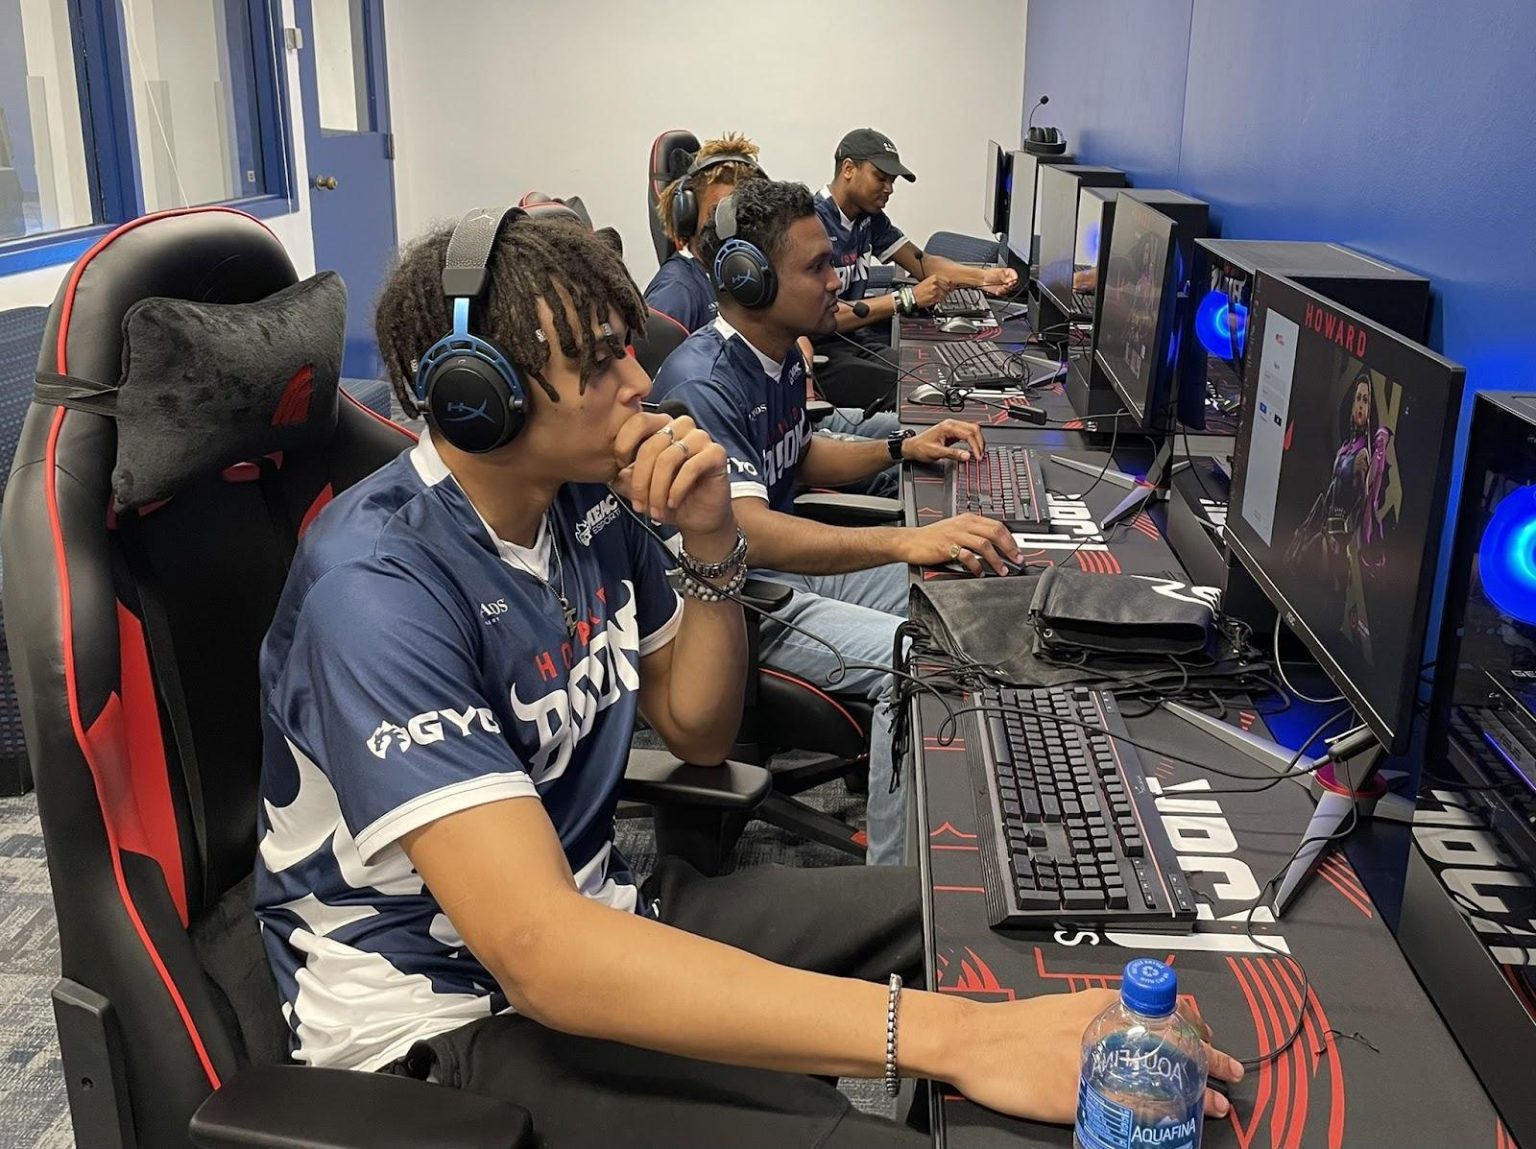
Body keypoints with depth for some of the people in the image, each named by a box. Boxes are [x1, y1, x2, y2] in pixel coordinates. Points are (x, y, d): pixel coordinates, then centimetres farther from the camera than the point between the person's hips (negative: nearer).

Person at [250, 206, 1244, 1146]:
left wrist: (712, 547, -12)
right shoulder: (379, 588, -27)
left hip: (594, 910, 7)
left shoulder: (589, 499, -3)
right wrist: (946, 1034, -43)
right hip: (444, 1018, -7)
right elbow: (539, 955, -37)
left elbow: (698, 730, 8)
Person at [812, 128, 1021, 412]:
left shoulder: (870, 219, 11)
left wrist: (983, 277, -3)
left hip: (858, 338, 8)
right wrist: (907, 300, -25)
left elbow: (921, 263, 15)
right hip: (817, 350, -8)